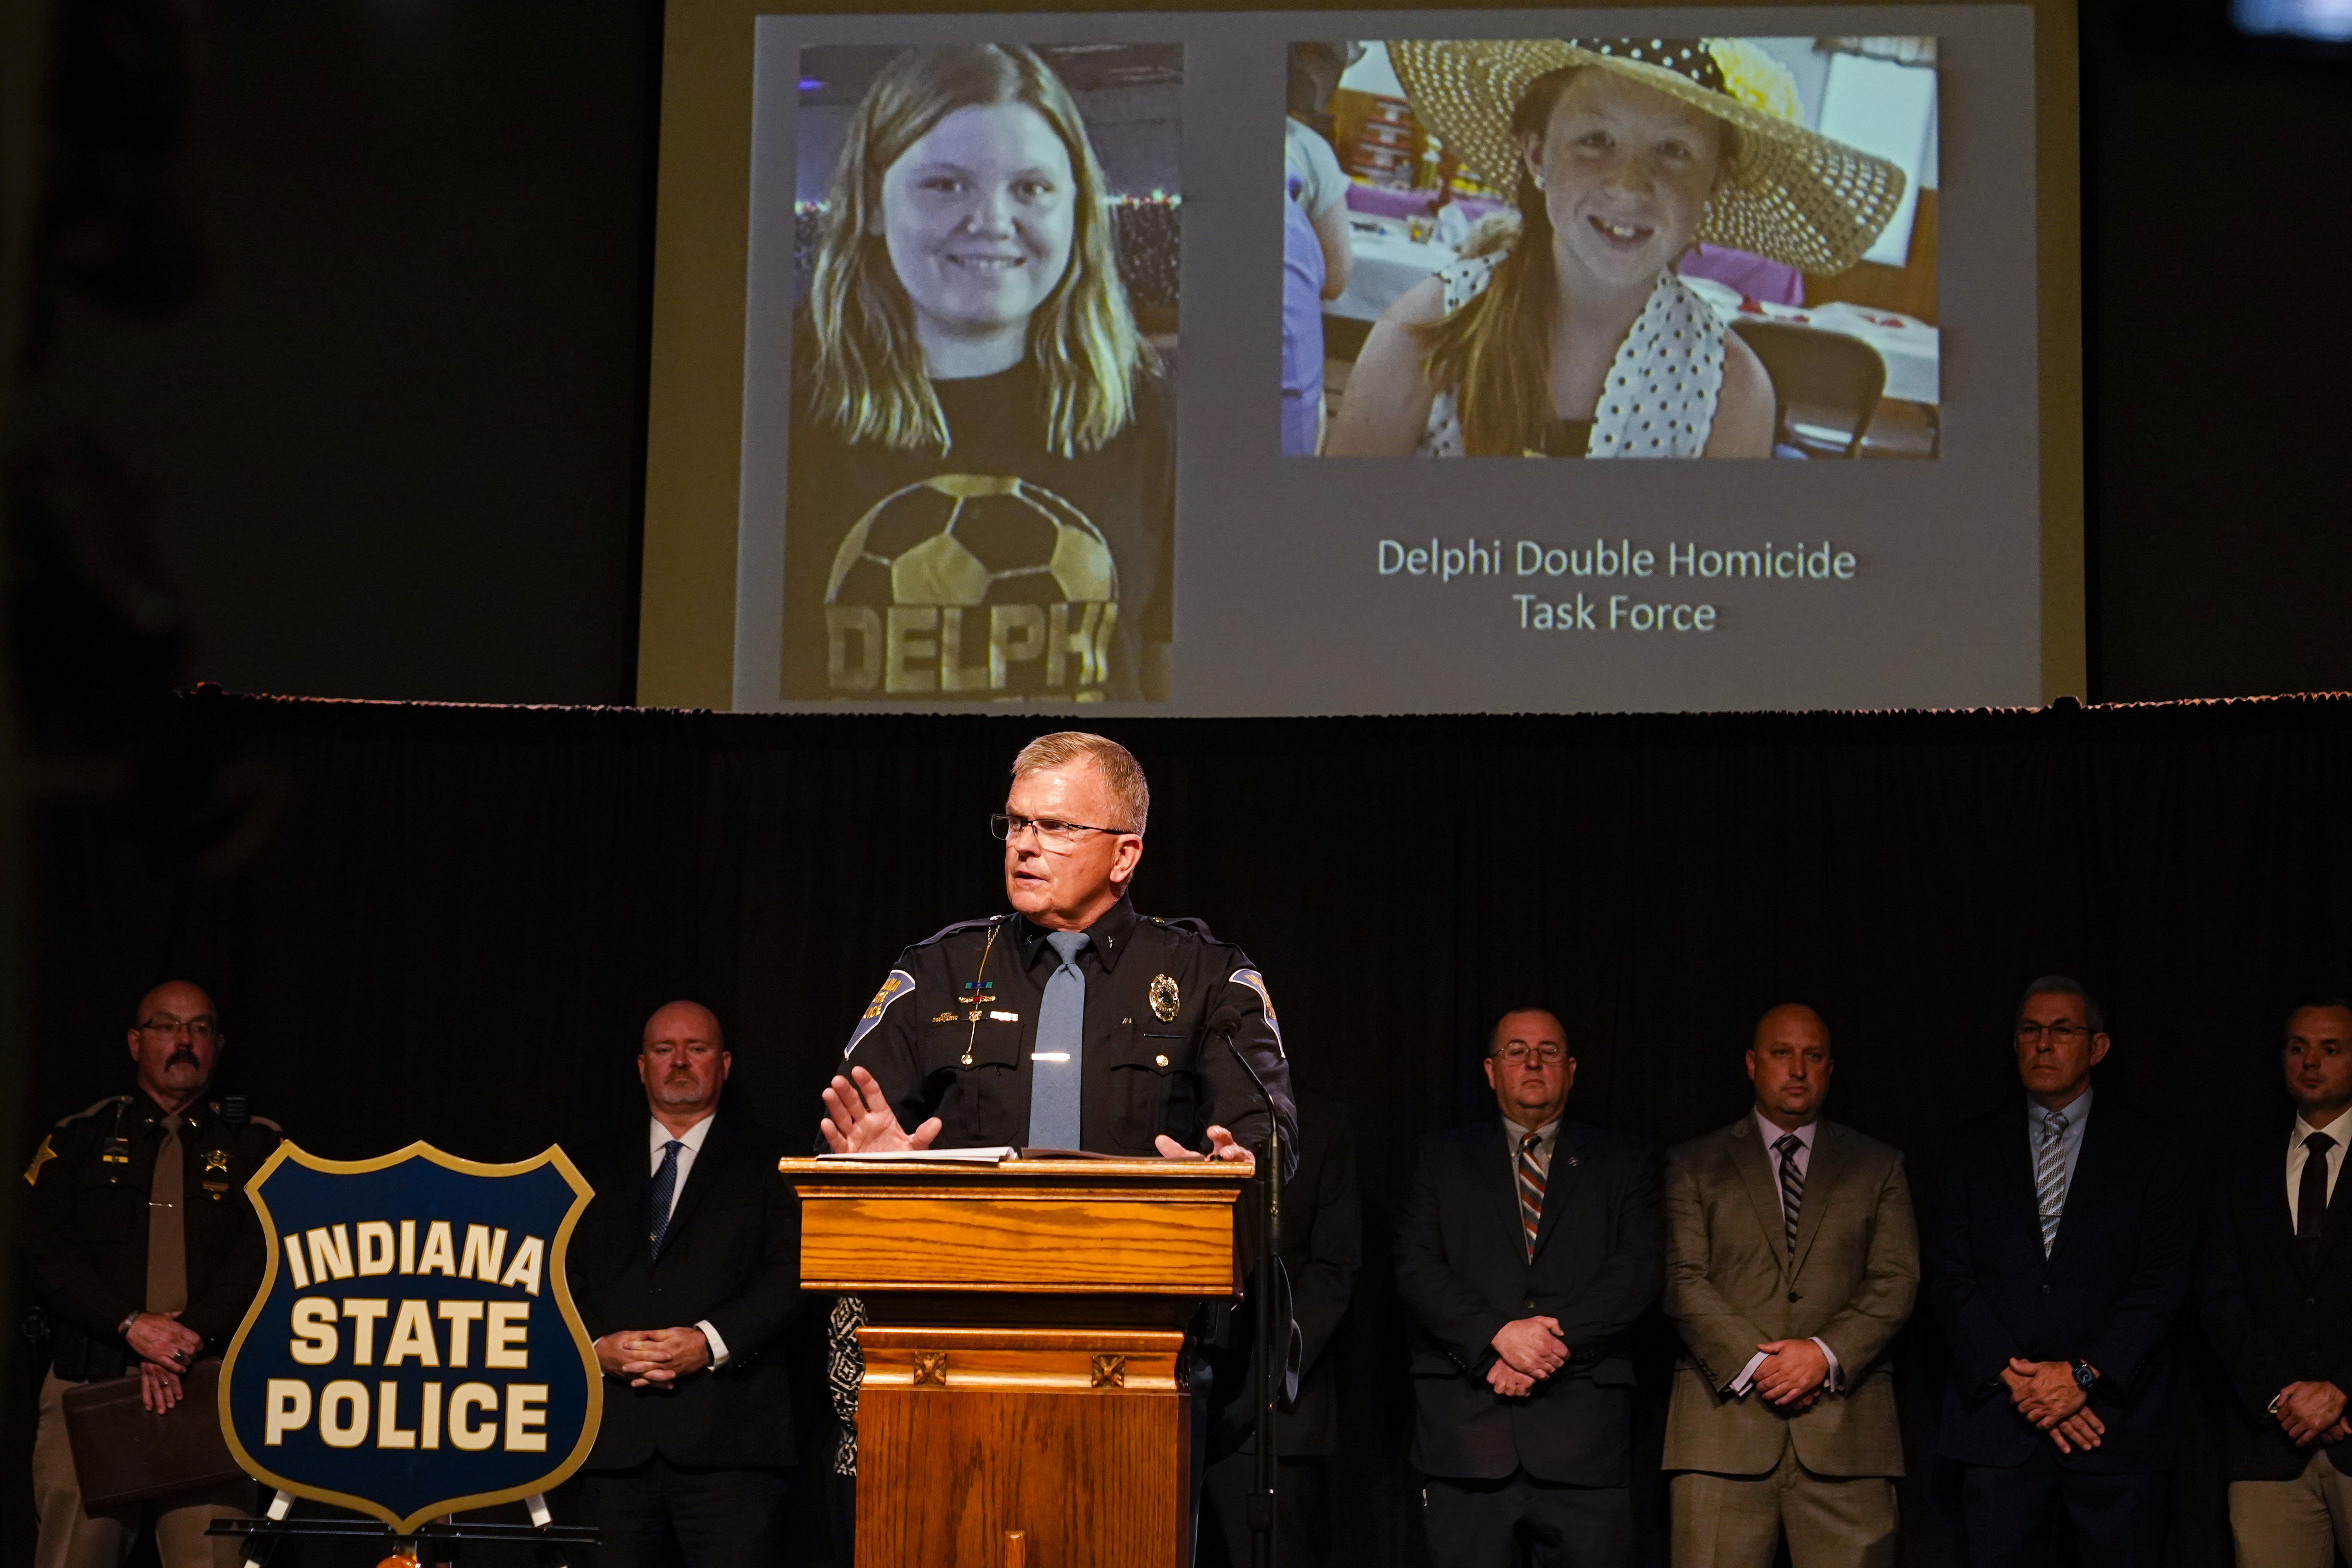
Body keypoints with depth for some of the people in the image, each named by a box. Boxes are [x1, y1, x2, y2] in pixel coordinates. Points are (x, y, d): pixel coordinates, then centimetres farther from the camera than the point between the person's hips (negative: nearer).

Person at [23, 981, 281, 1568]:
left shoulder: (255, 1146, 14)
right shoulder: (79, 1141, 15)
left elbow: (265, 1257, 0)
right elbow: (48, 1256, 3)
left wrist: (187, 1338, -15)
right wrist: (132, 1325, -13)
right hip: (89, 1387, 1)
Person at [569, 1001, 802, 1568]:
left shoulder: (768, 1161, 10)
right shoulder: (604, 1176, 21)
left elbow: (790, 1271, -1)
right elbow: (565, 1282, 15)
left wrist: (711, 1341, -15)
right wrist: (597, 1346, -5)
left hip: (725, 1435, -3)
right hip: (614, 1436, 3)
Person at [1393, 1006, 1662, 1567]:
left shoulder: (1621, 1162, 15)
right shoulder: (1442, 1157, 15)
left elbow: (1640, 1269, 1)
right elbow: (1415, 1268, 2)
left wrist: (1555, 1336, -12)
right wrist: (1498, 1336, -13)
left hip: (1583, 1433, 0)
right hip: (1466, 1427, 0)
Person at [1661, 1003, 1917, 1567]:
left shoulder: (1878, 1167, 17)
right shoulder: (1693, 1165, 14)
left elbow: (1896, 1279, 6)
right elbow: (1684, 1280, 3)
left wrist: (1827, 1354, -10)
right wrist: (1753, 1363, -10)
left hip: (1846, 1432, 1)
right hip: (1726, 1416, -1)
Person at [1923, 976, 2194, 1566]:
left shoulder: (2151, 1152, 7)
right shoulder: (1972, 1152, 11)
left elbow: (2162, 1282, -2)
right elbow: (1950, 1279, 3)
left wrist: (2083, 1374, -13)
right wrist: (2016, 1377, -10)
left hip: (2116, 1422, -1)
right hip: (1998, 1427, 1)